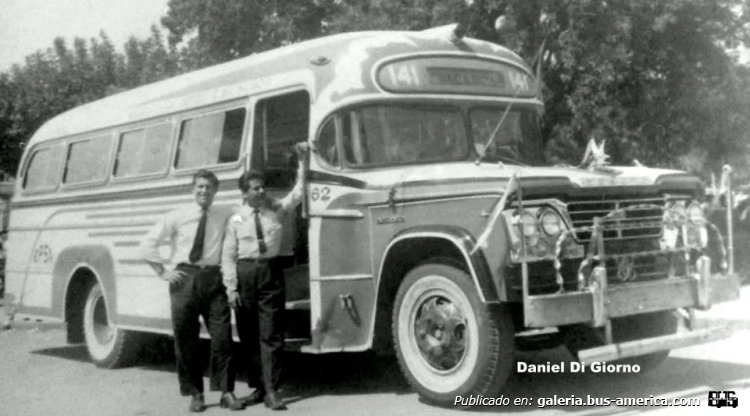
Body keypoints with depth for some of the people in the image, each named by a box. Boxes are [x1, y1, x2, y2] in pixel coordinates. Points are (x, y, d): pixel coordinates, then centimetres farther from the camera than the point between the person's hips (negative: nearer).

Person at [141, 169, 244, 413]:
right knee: (186, 339, 3)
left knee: (222, 337, -3)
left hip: (213, 278, 0)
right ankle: (195, 394, 14)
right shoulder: (177, 218, 4)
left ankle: (226, 392, 6)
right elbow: (149, 244, 7)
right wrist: (162, 272, 3)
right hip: (185, 279, 0)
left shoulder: (225, 216, 7)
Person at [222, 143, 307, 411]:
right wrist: (231, 288, -6)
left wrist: (302, 161, -7)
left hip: (271, 272, 0)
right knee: (248, 336, 6)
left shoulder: (276, 209, 8)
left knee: (271, 335, -3)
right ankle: (258, 387, 17)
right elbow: (228, 256, 1)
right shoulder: (236, 220, 3)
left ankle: (271, 391, -2)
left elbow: (298, 193, 2)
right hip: (245, 273, 0)